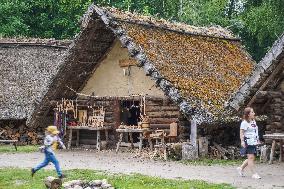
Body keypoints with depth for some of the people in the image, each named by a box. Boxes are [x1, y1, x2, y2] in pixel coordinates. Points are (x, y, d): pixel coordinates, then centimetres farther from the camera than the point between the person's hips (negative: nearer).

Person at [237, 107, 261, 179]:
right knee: (251, 157, -8)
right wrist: (242, 141, -22)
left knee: (252, 158, 12)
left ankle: (241, 168, 27)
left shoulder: (253, 121, 15)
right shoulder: (244, 122, -11)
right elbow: (241, 132, -14)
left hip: (254, 142, 9)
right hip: (248, 143, -9)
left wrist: (258, 140, 23)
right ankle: (254, 174, -5)